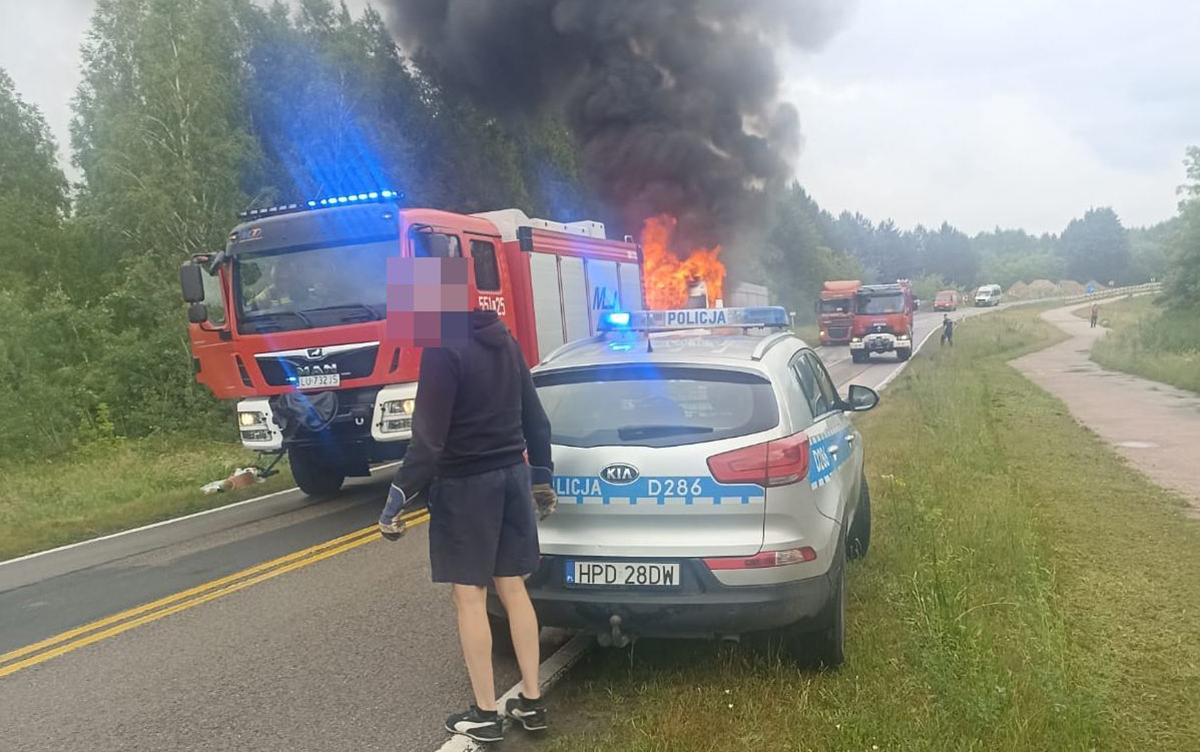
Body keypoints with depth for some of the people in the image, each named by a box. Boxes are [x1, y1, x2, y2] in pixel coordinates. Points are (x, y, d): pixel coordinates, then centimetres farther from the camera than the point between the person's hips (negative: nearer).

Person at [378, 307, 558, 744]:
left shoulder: (443, 348, -17)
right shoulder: (504, 339, 7)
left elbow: (429, 438, -21)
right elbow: (535, 417, 11)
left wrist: (397, 500, -15)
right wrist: (542, 477, 20)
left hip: (465, 484, -7)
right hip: (513, 475, 7)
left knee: (469, 596, 4)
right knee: (513, 588, 14)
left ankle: (485, 714, 13)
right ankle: (531, 701, 21)